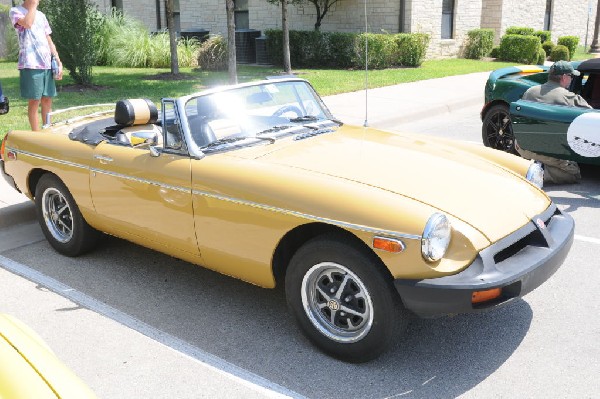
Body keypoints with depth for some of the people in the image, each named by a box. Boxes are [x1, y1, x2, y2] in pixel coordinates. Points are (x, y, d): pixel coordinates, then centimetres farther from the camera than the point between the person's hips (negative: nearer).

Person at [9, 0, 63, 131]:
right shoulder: (15, 11, 2)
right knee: (34, 100, -5)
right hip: (30, 64, -6)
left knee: (47, 100, 7)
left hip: (47, 64, 6)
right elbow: (27, 23, -21)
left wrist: (58, 62, 10)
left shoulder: (41, 15, 19)